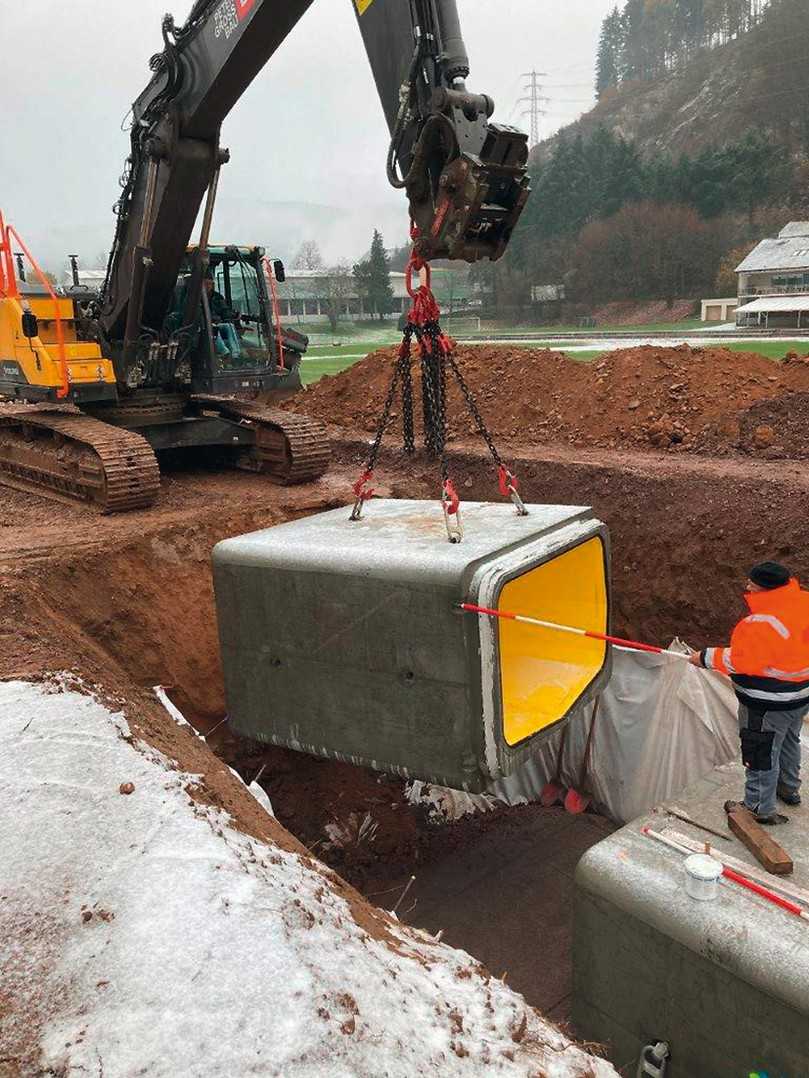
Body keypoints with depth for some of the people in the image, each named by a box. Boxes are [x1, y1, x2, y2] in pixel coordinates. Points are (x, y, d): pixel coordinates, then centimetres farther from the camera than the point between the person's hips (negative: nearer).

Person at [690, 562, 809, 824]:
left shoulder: (760, 624, -32)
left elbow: (739, 661, -24)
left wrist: (707, 657, -12)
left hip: (769, 705, -9)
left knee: (761, 754, 8)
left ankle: (760, 808, 21)